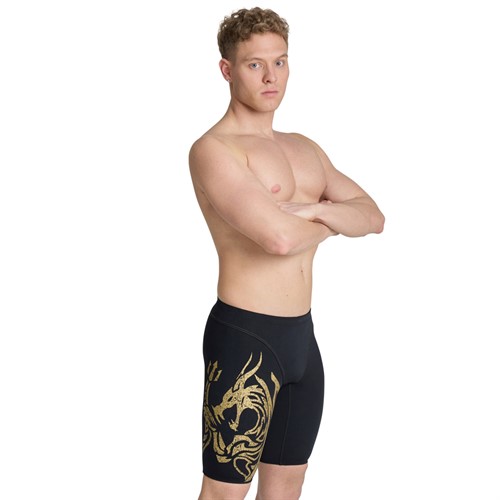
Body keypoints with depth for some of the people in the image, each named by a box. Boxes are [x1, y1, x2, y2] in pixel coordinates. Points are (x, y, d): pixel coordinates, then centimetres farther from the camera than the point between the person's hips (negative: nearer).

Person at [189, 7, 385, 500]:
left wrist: (311, 210, -13)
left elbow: (373, 216, 5)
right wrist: (333, 221, -4)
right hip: (244, 335, -8)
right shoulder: (213, 150, -12)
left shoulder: (304, 148, 15)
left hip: (302, 335, 8)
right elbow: (279, 237, -25)